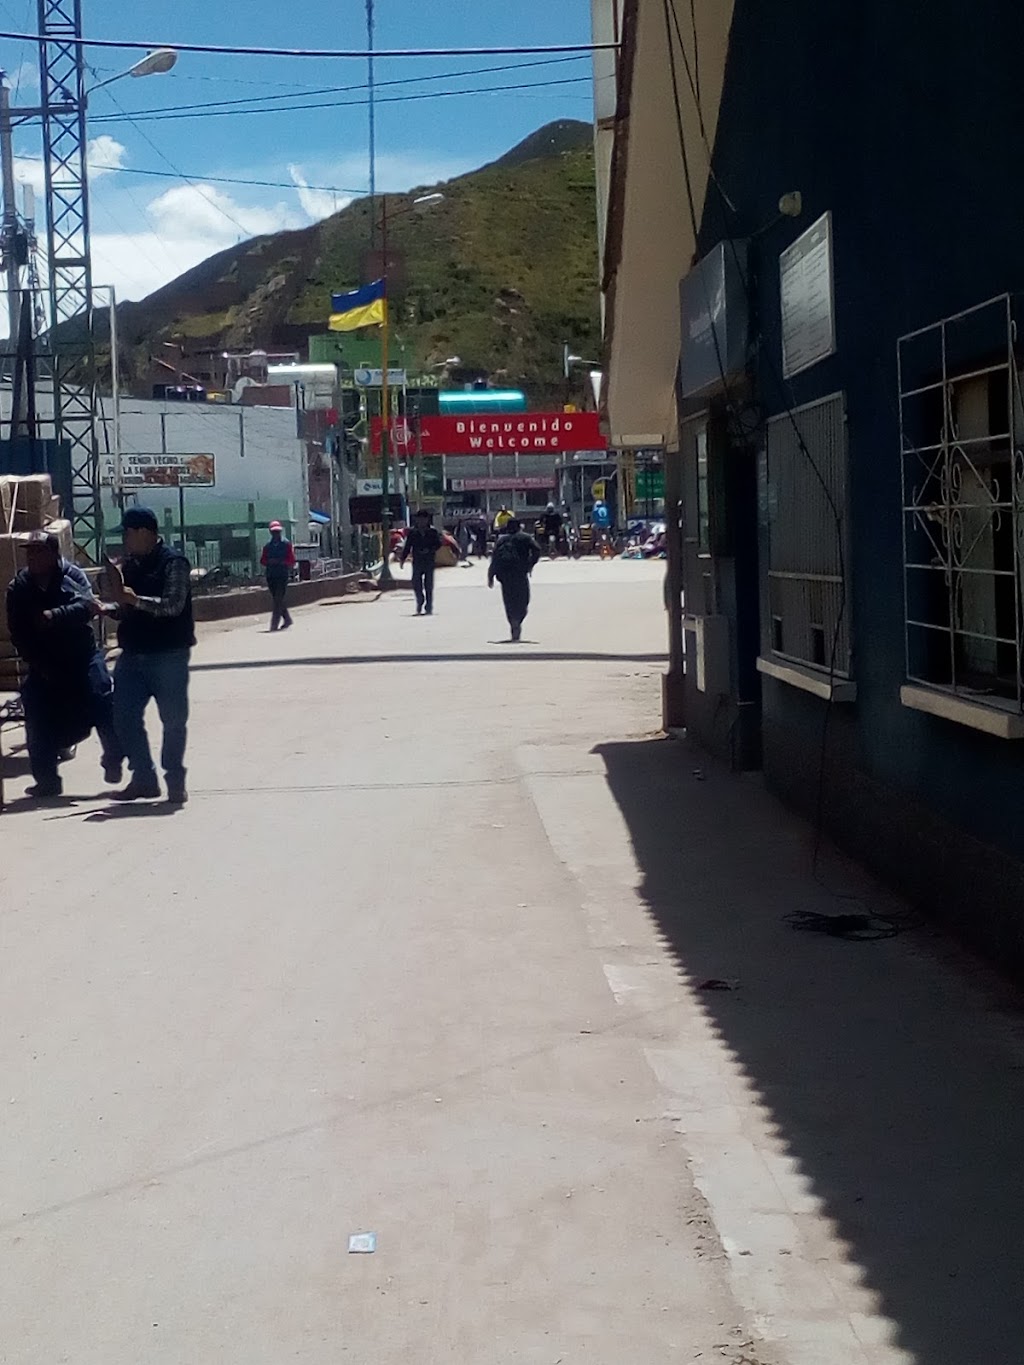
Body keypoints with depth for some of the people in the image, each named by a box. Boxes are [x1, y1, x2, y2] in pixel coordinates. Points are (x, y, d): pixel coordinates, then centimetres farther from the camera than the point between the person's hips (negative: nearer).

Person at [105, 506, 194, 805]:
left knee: (173, 718, 1)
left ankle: (175, 780, 14)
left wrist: (136, 599, -29)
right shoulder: (130, 563, 12)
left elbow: (173, 605, -20)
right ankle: (144, 779, 13)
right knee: (124, 716, 3)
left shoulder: (173, 562, -9)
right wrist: (118, 602, 1)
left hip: (169, 654, -7)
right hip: (133, 654, 7)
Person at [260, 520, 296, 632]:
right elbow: (263, 560, 11)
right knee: (276, 600, 11)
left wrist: (280, 562, -17)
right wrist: (269, 562, -9)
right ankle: (287, 619, 28)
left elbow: (291, 561, -4)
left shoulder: (286, 544, 0)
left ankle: (274, 624, -11)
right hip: (271, 575, 5)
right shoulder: (267, 545, 11)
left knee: (279, 600, -10)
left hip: (283, 575, -5)